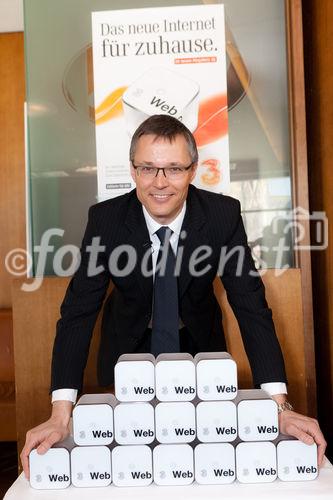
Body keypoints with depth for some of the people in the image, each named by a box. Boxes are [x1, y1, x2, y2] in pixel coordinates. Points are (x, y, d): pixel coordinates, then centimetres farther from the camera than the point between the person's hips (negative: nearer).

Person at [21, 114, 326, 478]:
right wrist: (60, 416, -33)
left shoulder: (223, 214, -24)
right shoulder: (105, 219, -24)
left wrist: (279, 405, -33)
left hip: (199, 343, 1)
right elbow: (79, 310, -24)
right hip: (130, 346, 0)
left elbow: (251, 304, -24)